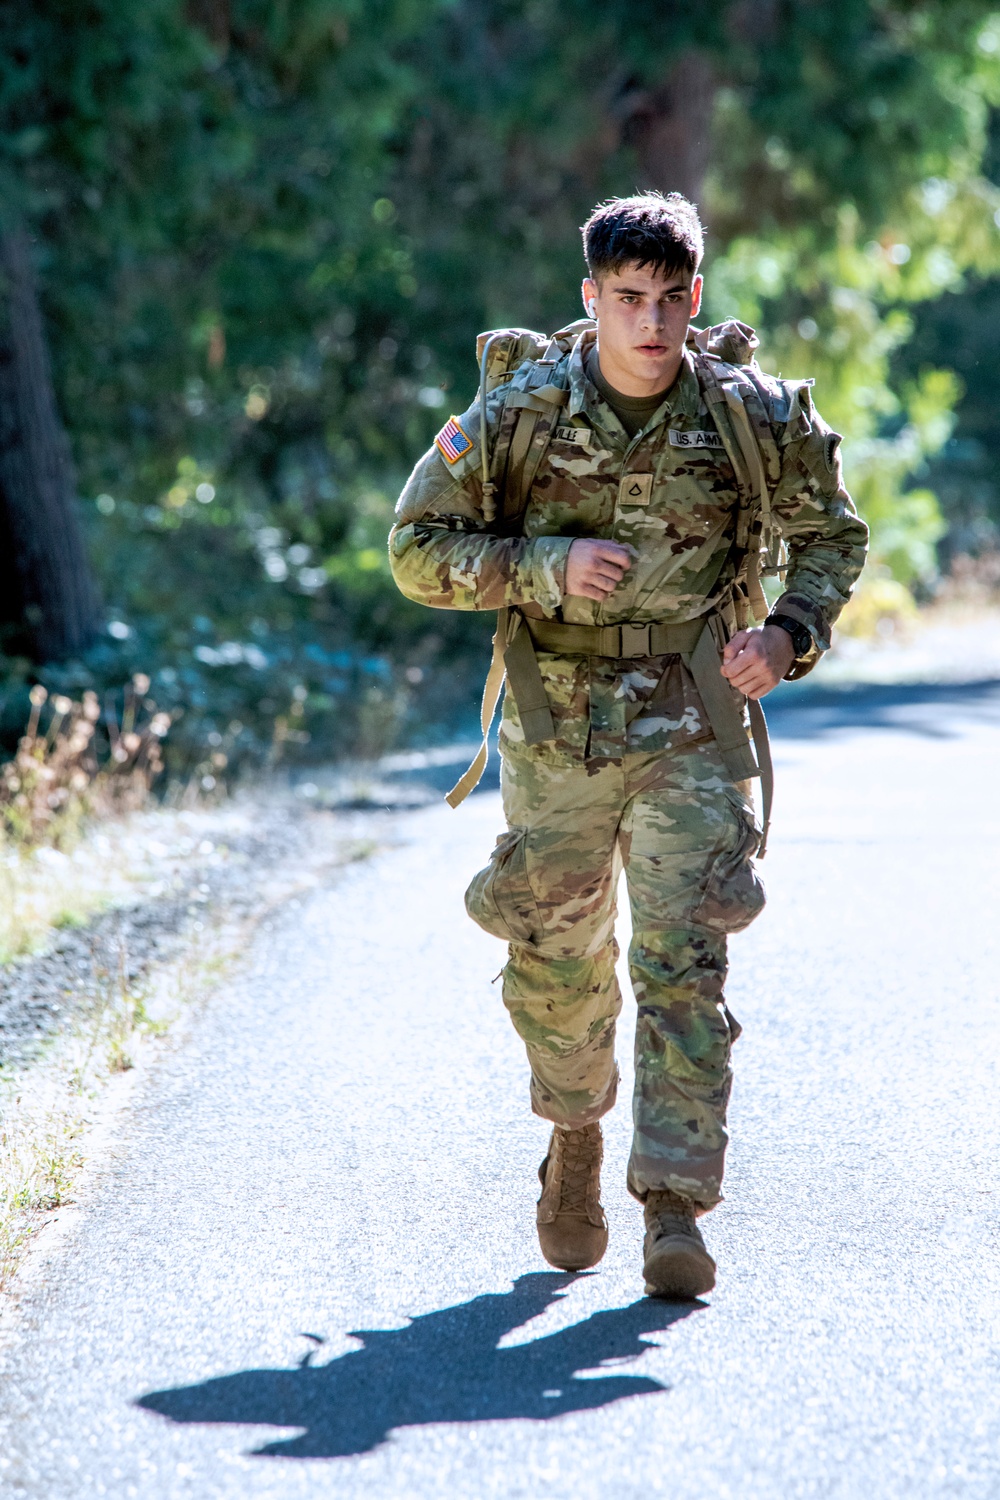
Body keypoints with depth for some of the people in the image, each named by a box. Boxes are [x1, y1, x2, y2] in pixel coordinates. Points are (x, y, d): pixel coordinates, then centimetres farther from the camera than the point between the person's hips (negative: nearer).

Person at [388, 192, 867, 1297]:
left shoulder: (756, 416, -6)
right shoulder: (520, 414, -8)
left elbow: (830, 536, 10)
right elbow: (417, 550, -4)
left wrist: (789, 636, -9)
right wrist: (546, 566, -19)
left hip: (692, 734, -1)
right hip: (555, 735, 1)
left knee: (683, 964, -11)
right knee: (556, 962, 13)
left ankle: (676, 1207, -11)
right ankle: (576, 1137, 40)